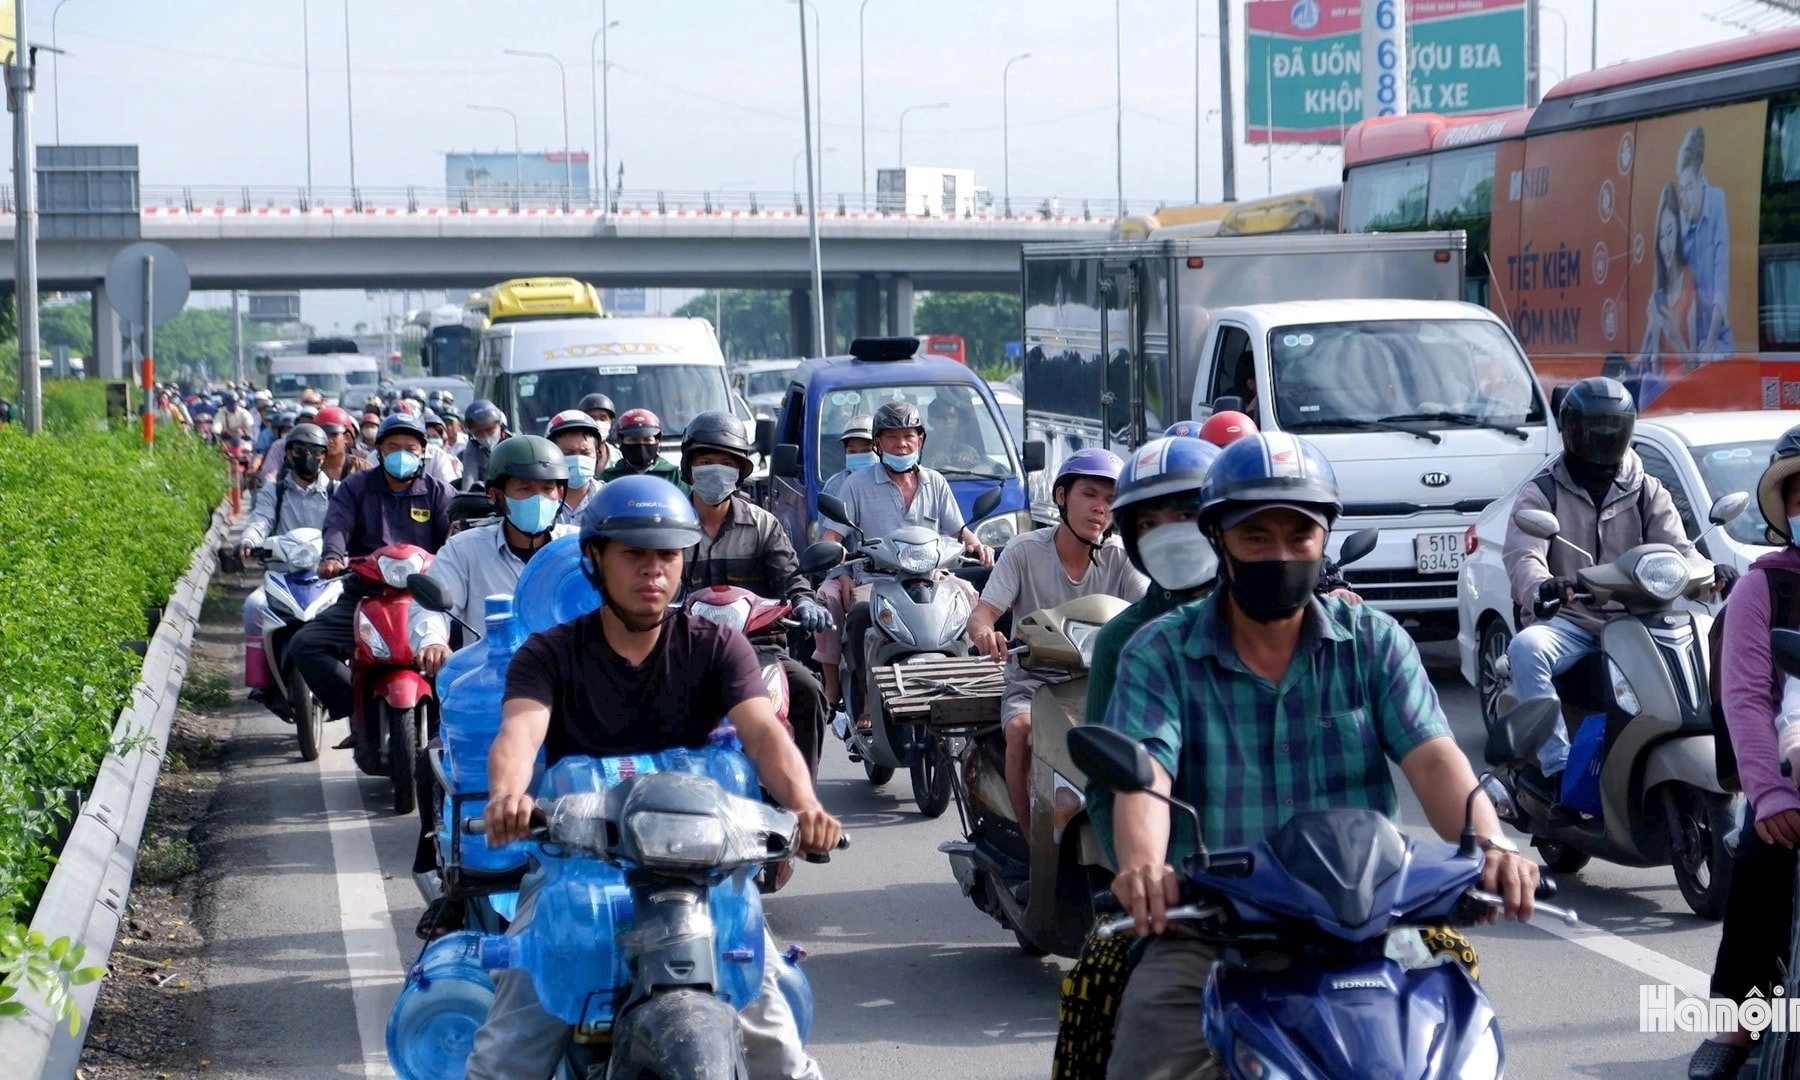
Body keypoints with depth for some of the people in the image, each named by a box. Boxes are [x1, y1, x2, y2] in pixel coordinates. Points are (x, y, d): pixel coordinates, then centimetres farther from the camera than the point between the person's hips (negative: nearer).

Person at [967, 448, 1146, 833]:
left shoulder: (1121, 557, 2)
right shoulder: (1025, 551, -3)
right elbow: (981, 613, -10)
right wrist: (985, 632, -36)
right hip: (1032, 683, -1)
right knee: (1024, 729, -31)